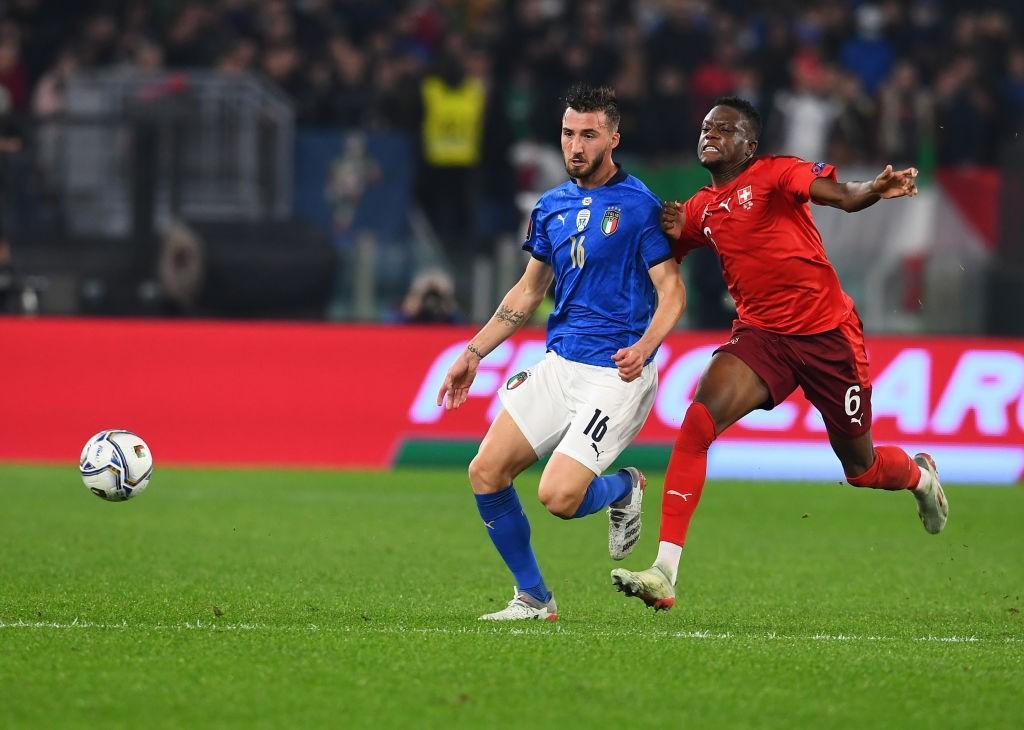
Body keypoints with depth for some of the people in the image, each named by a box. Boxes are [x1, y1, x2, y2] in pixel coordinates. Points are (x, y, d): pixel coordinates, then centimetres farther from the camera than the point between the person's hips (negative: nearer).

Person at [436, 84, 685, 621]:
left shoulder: (638, 205, -9)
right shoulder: (551, 206, 12)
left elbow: (672, 293, -11)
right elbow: (529, 292, 23)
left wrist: (644, 346, -30)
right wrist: (474, 353, 18)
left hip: (616, 375, -7)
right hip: (558, 365, 7)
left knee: (558, 497, -20)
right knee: (486, 473, -2)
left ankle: (624, 488, 16)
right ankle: (533, 598, 12)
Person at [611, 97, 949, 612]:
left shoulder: (774, 173, -7)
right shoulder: (700, 209, 10)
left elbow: (844, 197, -22)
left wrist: (877, 189, -45)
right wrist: (670, 233, -4)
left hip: (828, 334, -4)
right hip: (760, 334, 4)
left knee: (860, 467, 8)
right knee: (699, 418, -23)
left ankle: (920, 475, 49)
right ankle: (663, 574, -28)